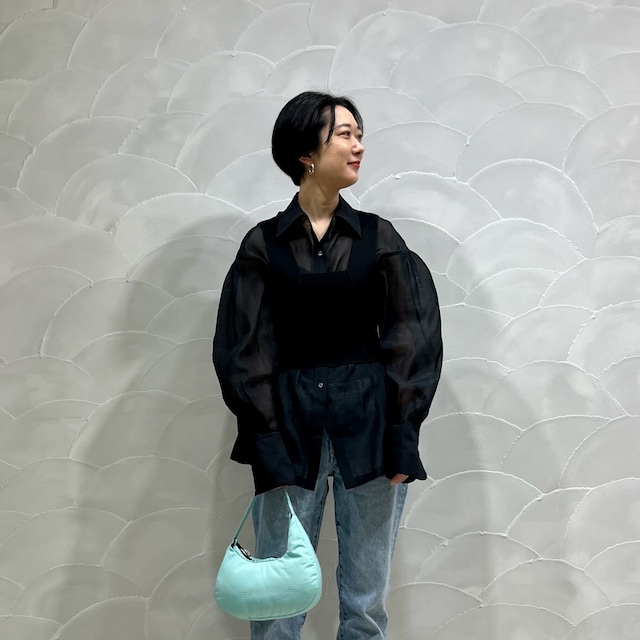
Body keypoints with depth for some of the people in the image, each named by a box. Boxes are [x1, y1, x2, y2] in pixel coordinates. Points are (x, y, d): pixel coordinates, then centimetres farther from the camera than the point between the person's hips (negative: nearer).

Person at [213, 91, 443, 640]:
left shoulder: (377, 237, 6)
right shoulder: (264, 244, 3)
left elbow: (409, 339, 2)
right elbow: (244, 350, 0)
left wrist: (402, 438, -5)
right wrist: (267, 445, -7)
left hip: (368, 423, 1)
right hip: (292, 424, -1)